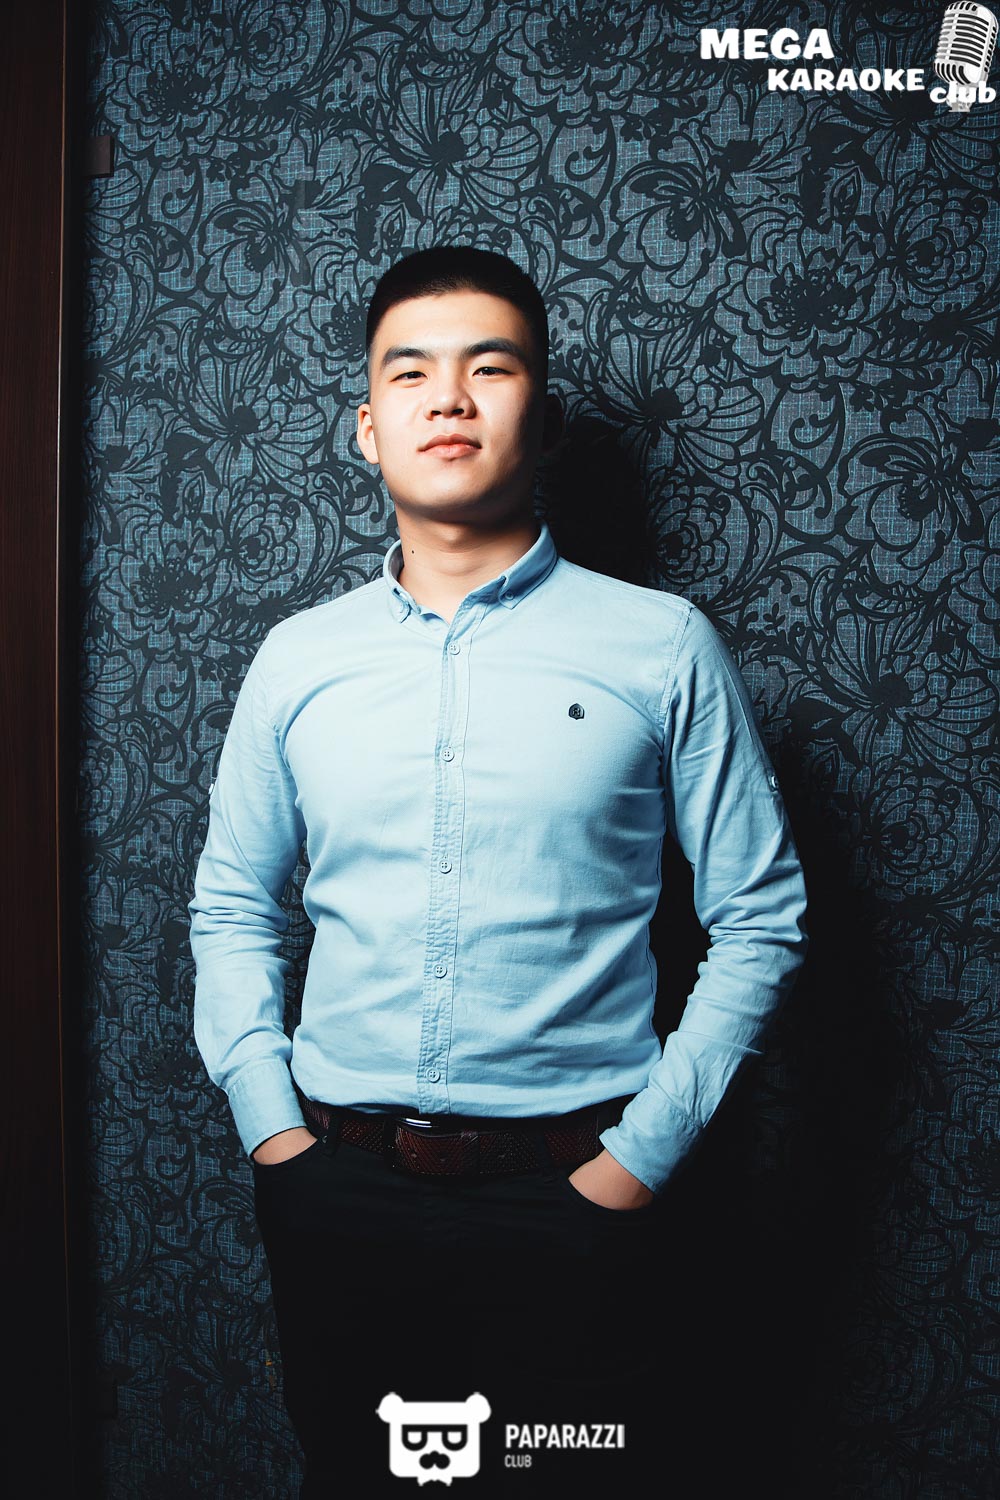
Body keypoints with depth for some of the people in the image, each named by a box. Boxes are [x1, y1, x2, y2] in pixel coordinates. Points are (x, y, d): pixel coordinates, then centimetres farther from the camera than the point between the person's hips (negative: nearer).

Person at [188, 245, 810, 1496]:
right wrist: (271, 1127, 1)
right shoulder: (296, 659, 2)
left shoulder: (665, 647, -6)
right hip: (337, 1187, 3)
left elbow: (761, 921, -3)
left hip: (571, 1190, -2)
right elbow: (232, 908, 10)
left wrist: (644, 1154, -7)